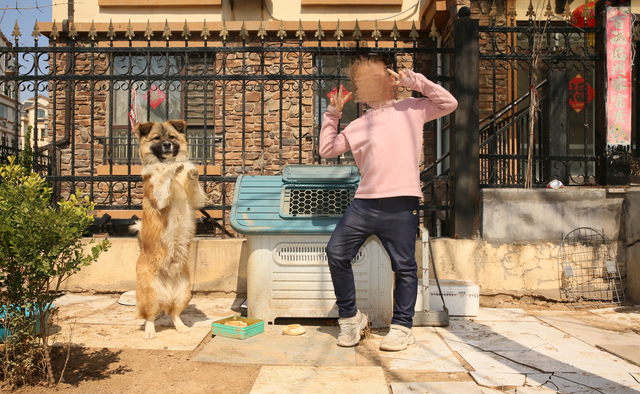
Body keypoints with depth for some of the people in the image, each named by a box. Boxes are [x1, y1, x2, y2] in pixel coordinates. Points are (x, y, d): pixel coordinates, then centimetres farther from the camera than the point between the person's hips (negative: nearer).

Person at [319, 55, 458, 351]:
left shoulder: (411, 110, 13)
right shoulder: (359, 124, 20)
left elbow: (449, 103, 5)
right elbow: (327, 149, 19)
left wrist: (413, 80, 4)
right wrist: (333, 113, 16)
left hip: (401, 204, -3)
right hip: (364, 202, 4)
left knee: (404, 266, 2)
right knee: (336, 252, -2)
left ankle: (402, 327, 19)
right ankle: (350, 317, 16)